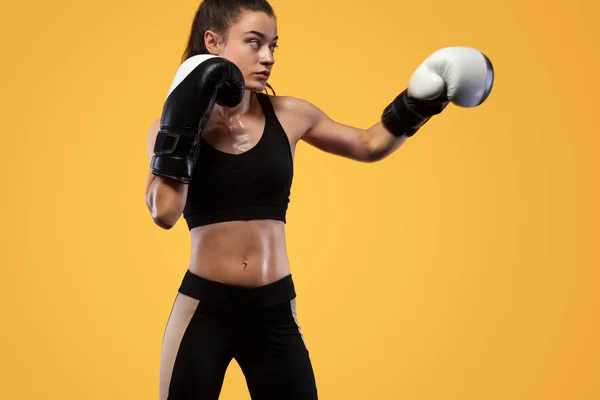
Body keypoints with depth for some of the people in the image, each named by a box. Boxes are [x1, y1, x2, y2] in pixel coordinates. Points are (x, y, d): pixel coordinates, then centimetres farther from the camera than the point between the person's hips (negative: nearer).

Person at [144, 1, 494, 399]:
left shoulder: (288, 116, 3)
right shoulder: (176, 124, -3)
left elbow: (369, 145, 17)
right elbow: (165, 213, -17)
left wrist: (419, 102, 4)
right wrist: (181, 124, -19)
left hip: (274, 311, 2)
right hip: (203, 309, -2)